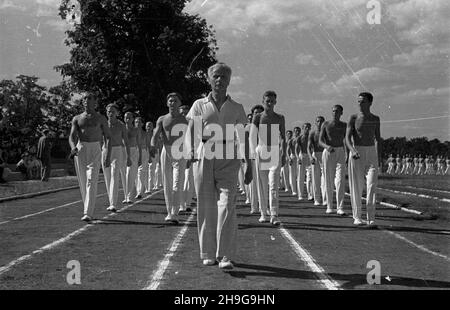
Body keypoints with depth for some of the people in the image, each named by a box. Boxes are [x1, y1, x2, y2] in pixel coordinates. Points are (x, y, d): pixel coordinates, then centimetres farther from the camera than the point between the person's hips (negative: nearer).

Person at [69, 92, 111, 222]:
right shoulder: (77, 118, 13)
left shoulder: (101, 118, 7)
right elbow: (72, 136, 3)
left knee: (91, 182, -16)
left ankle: (88, 213, -21)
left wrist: (108, 156, -4)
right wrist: (73, 148, -20)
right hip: (80, 150, 3)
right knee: (83, 183, 7)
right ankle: (89, 210, 21)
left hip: (95, 151, -3)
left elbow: (108, 137, 7)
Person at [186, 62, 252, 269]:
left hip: (228, 159, 0)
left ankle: (226, 256, -12)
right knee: (206, 206, 2)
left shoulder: (237, 108, 11)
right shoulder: (199, 105, 9)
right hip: (204, 156, 1)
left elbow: (243, 139, 12)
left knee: (227, 205, -13)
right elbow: (191, 130, -2)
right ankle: (208, 253, 14)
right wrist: (190, 150, -22)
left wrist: (249, 166, 8)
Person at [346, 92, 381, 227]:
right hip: (356, 153, -1)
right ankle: (357, 217, 10)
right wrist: (353, 151, -24)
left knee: (372, 185, -12)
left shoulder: (375, 119, 10)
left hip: (371, 153, 2)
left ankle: (371, 218, -13)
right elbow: (347, 138, -6)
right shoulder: (353, 118, 1)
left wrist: (379, 156, 16)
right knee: (356, 187, 0)